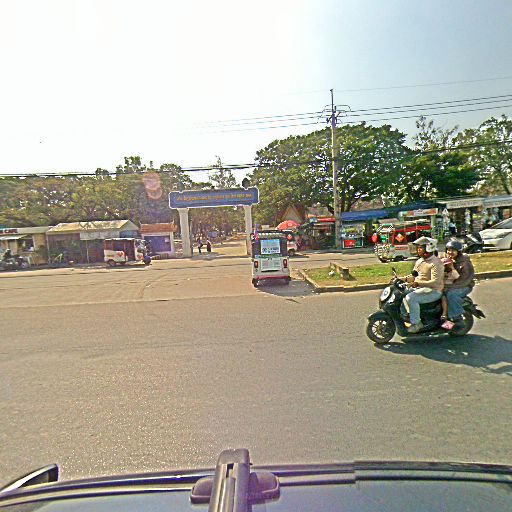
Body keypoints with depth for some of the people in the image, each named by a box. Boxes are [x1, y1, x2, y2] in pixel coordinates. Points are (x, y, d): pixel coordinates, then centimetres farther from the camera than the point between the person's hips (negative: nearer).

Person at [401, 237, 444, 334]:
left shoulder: (436, 262, -14)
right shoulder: (419, 261, 14)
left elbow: (435, 282, -24)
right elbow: (413, 276, 19)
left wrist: (417, 283, -32)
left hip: (433, 291, -9)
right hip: (419, 288, 9)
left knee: (411, 297, -30)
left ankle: (416, 323, -18)